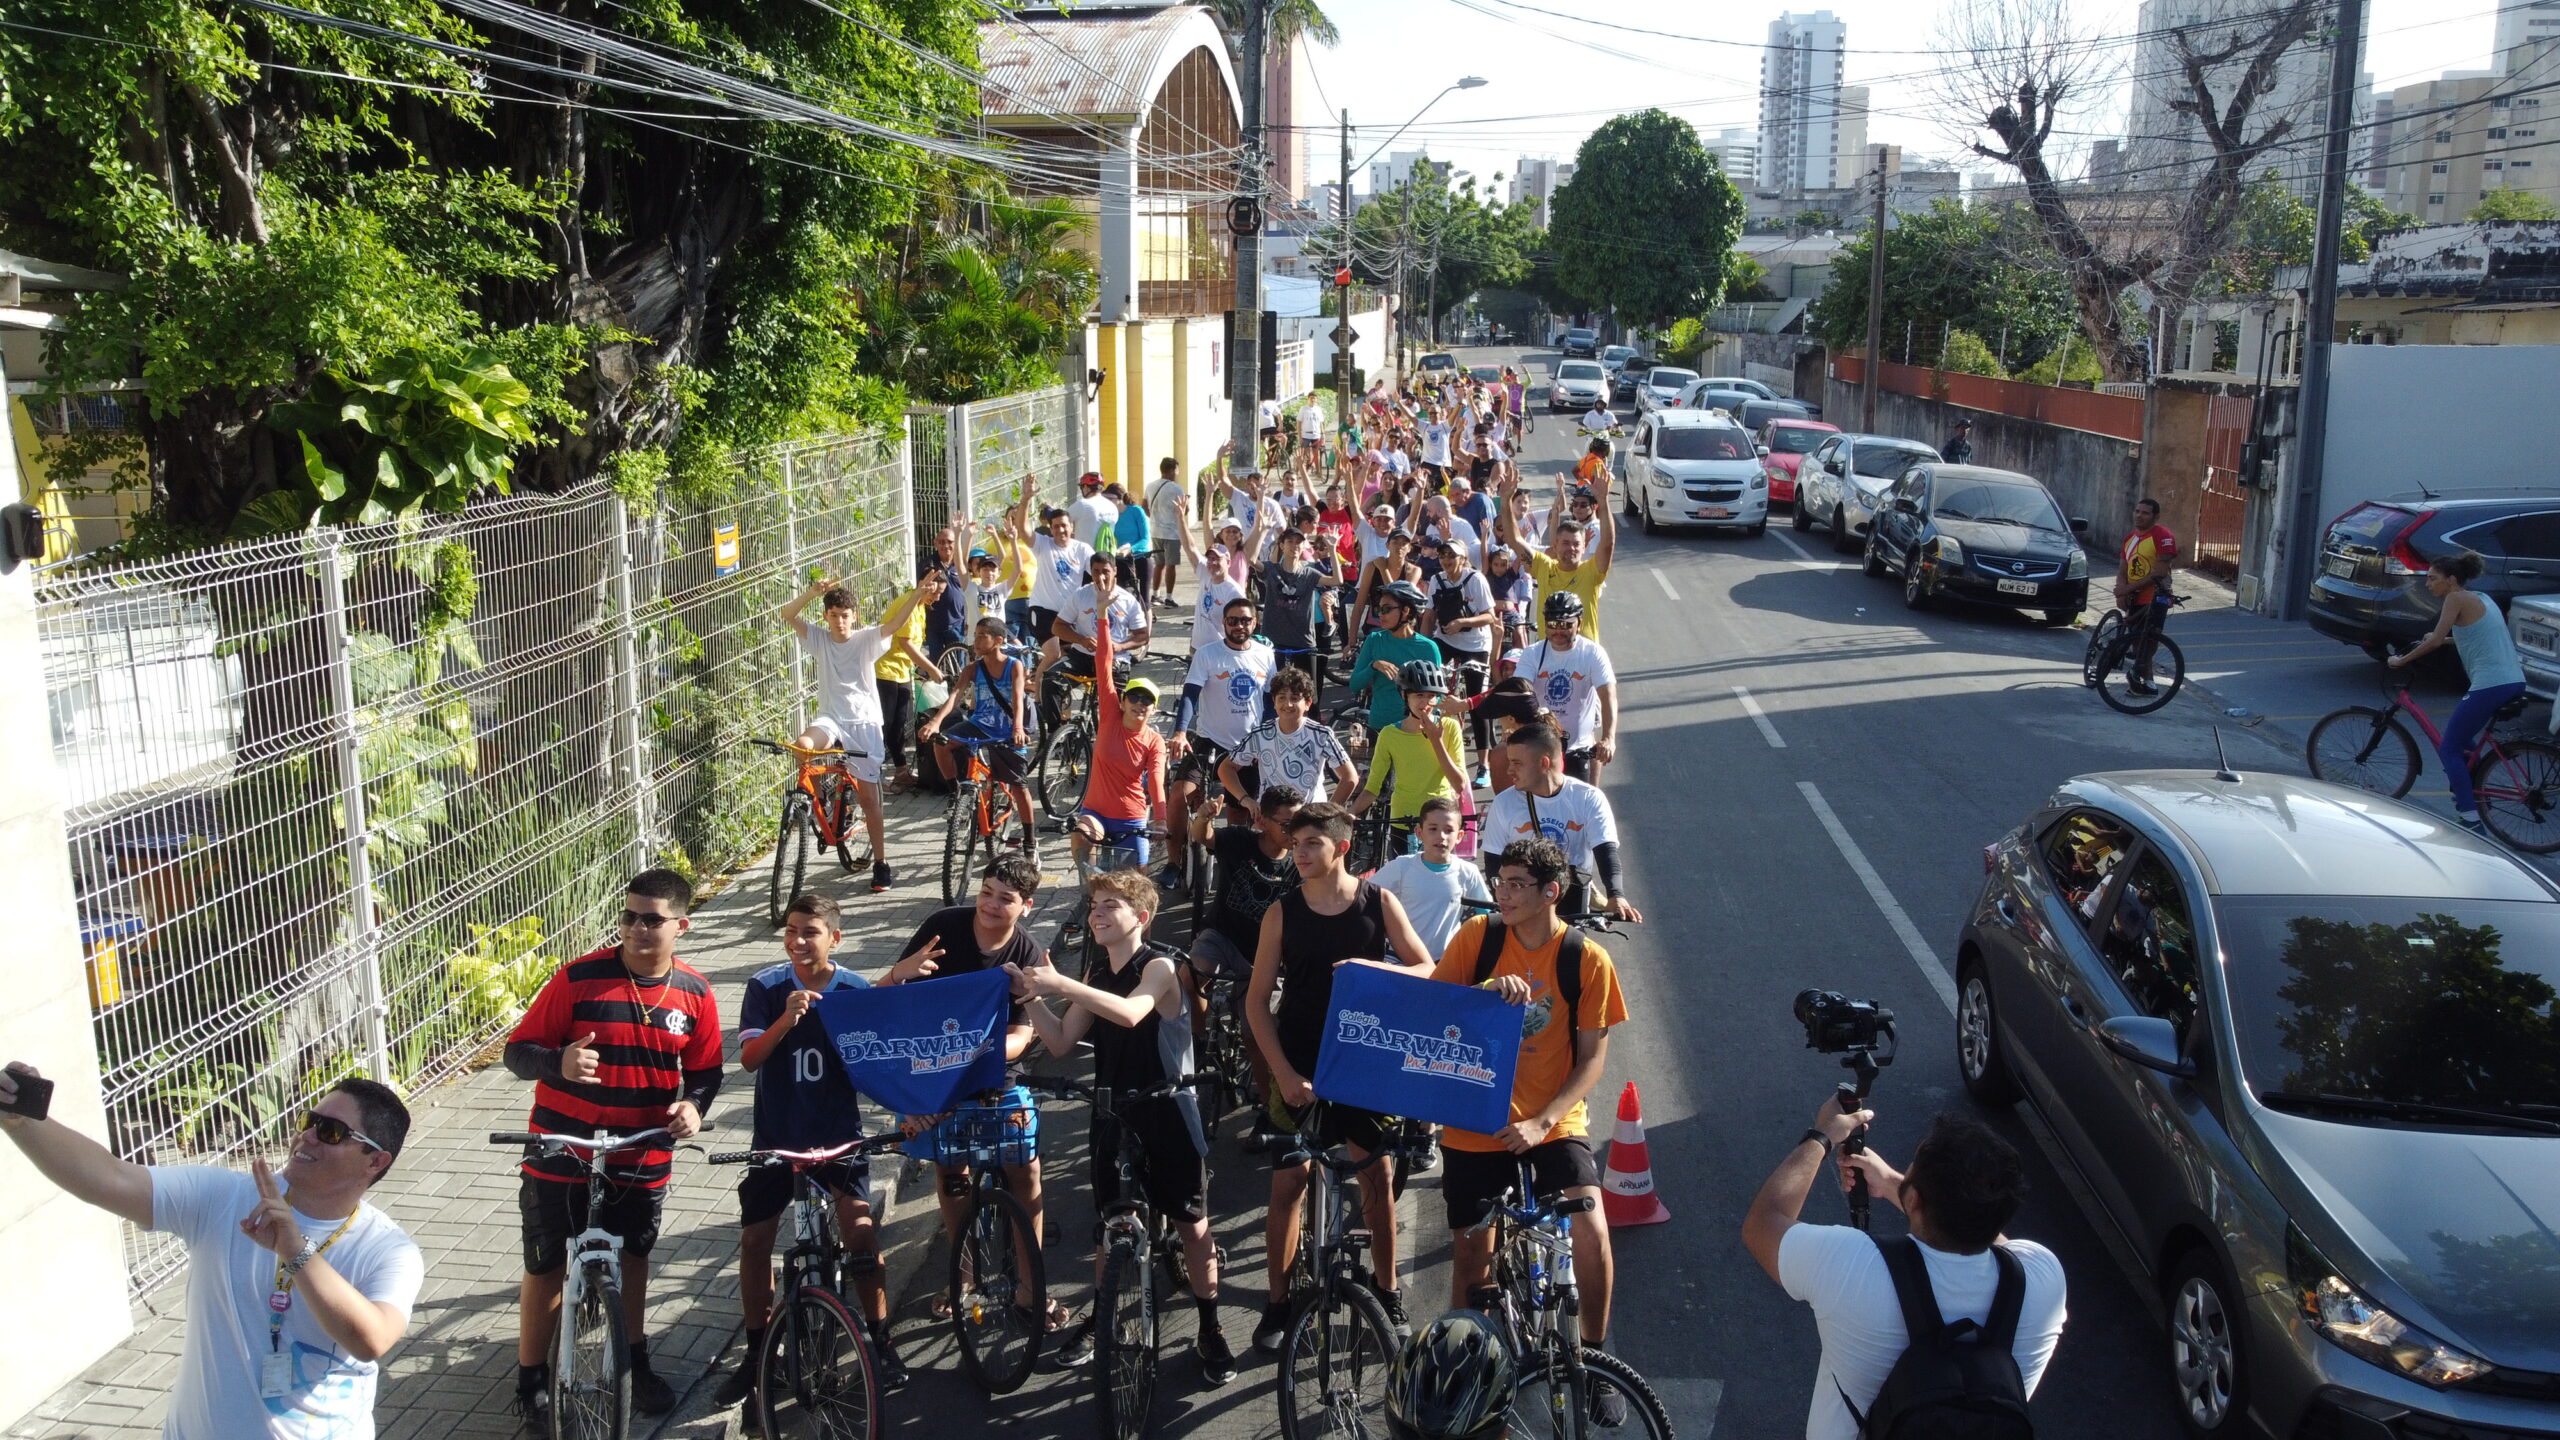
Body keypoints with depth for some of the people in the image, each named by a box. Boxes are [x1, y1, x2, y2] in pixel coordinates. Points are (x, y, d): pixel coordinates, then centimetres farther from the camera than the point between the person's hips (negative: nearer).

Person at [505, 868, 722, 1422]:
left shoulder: (695, 993, -5)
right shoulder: (580, 978, -16)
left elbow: (705, 1070, 7)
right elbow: (518, 1050, -12)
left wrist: (693, 1104, -15)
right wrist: (559, 1062, -33)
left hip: (642, 1162, 3)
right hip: (561, 1158, -3)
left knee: (632, 1259, 19)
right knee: (549, 1268, 7)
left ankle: (634, 1362, 39)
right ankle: (532, 1379, 26)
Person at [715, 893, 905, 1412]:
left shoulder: (856, 991, -7)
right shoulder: (766, 987, -7)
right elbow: (748, 1058, -15)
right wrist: (787, 1019, -31)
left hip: (838, 1134, -1)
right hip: (775, 1135, 1)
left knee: (859, 1232, -10)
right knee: (755, 1240, 5)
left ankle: (881, 1341, 8)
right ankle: (757, 1351, 23)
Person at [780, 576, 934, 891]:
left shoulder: (867, 639, -2)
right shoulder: (819, 639, 3)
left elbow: (896, 623, -18)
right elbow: (788, 616, -10)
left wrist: (918, 593, -35)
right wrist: (812, 593, -28)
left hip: (863, 723, -1)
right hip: (831, 718, 1)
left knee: (869, 798, 1)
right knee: (803, 744, -34)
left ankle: (881, 864, 12)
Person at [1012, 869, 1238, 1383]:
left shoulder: (1160, 966, -15)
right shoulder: (1097, 972, 5)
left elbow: (1130, 1012, -36)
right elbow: (1062, 1043, 2)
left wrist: (1060, 984, -41)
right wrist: (1031, 997, -11)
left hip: (1169, 1115, -5)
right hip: (1113, 1116, 5)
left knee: (1192, 1225, 4)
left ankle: (1210, 1331, 16)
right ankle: (1098, 1319, 30)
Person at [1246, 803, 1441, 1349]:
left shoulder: (1380, 903, -4)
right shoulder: (1282, 913, -4)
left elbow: (1428, 973, -4)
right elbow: (1257, 1000, -2)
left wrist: (1372, 967, -23)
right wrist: (1283, 1072, -11)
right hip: (1299, 1067, 0)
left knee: (1378, 1177, 6)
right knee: (1287, 1183, 0)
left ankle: (1386, 1289, 25)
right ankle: (1279, 1302, 14)